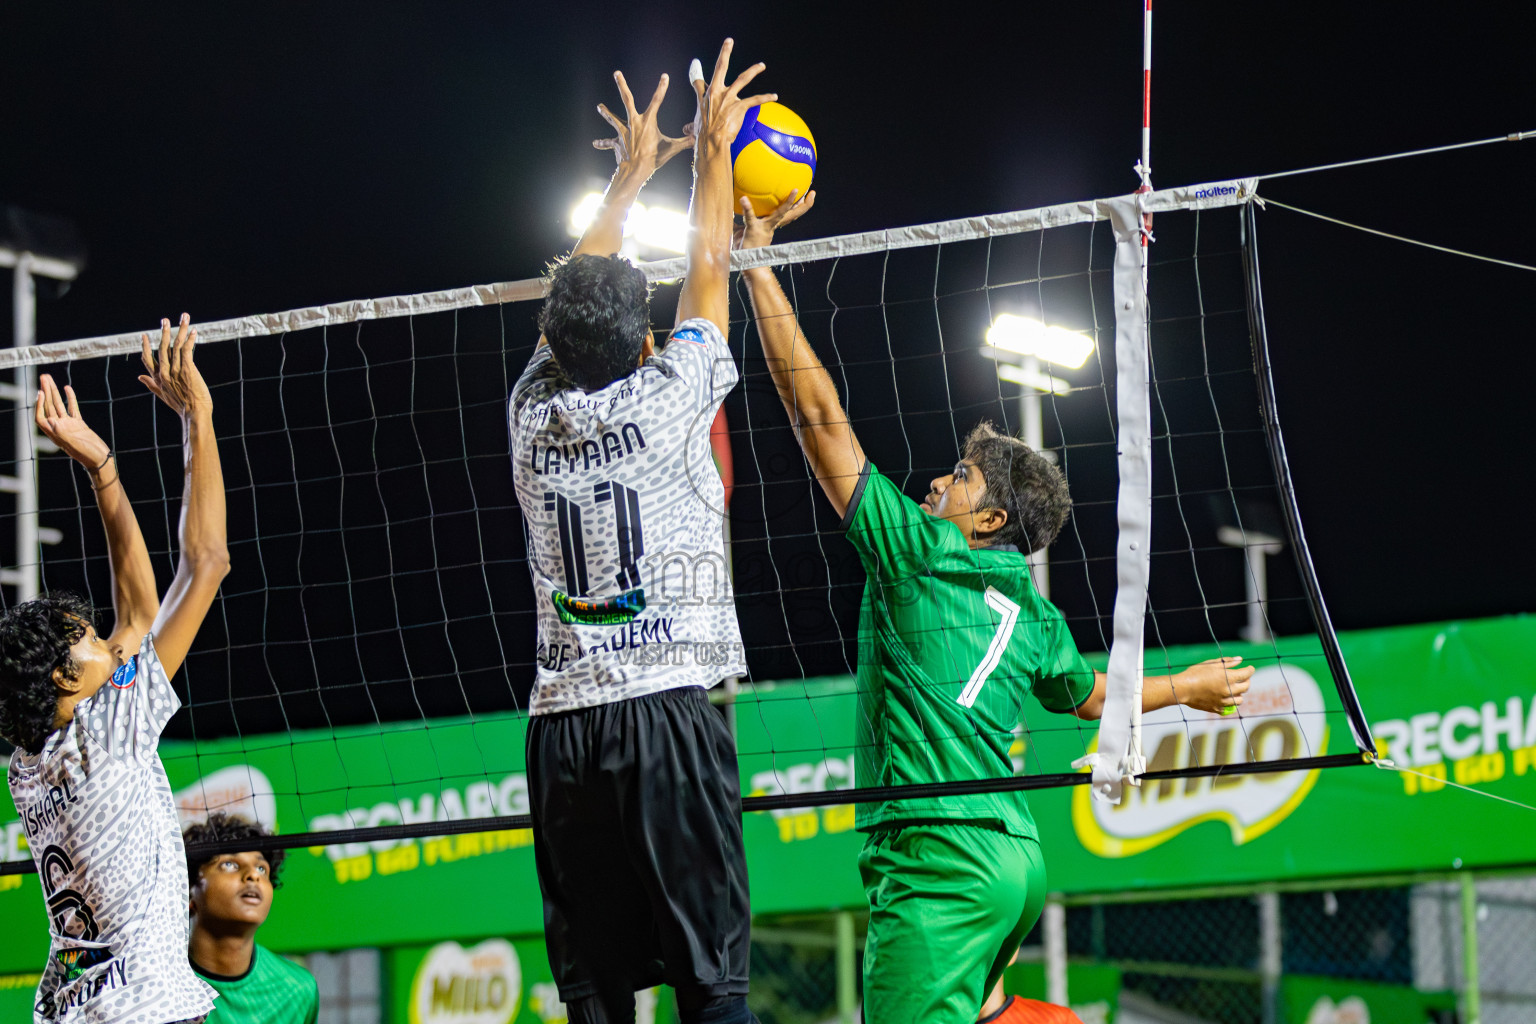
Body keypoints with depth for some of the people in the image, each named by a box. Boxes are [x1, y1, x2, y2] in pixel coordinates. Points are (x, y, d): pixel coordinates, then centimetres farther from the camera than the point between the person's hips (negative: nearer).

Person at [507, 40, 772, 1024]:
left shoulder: (534, 416, 10)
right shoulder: (664, 404, 0)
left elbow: (574, 295, 28)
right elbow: (709, 272, 14)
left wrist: (632, 175, 40)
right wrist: (712, 148, 28)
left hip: (562, 718, 4)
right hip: (667, 708, -4)